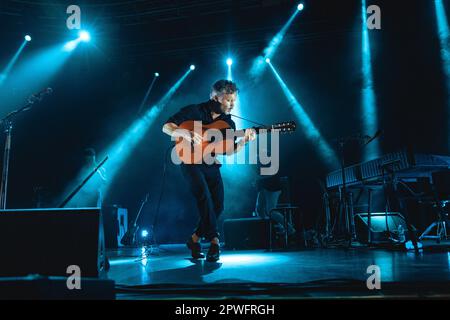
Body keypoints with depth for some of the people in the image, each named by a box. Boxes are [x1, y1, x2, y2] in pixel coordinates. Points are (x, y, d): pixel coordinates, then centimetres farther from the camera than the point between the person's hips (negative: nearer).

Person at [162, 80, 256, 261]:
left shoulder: (229, 123, 8)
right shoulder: (194, 111, -6)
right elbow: (166, 127, -8)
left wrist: (244, 141, -12)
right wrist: (186, 133, -26)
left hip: (212, 166, 6)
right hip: (191, 163, -5)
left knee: (217, 205, -3)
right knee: (204, 195, -27)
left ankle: (195, 239, 15)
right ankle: (214, 240, -22)